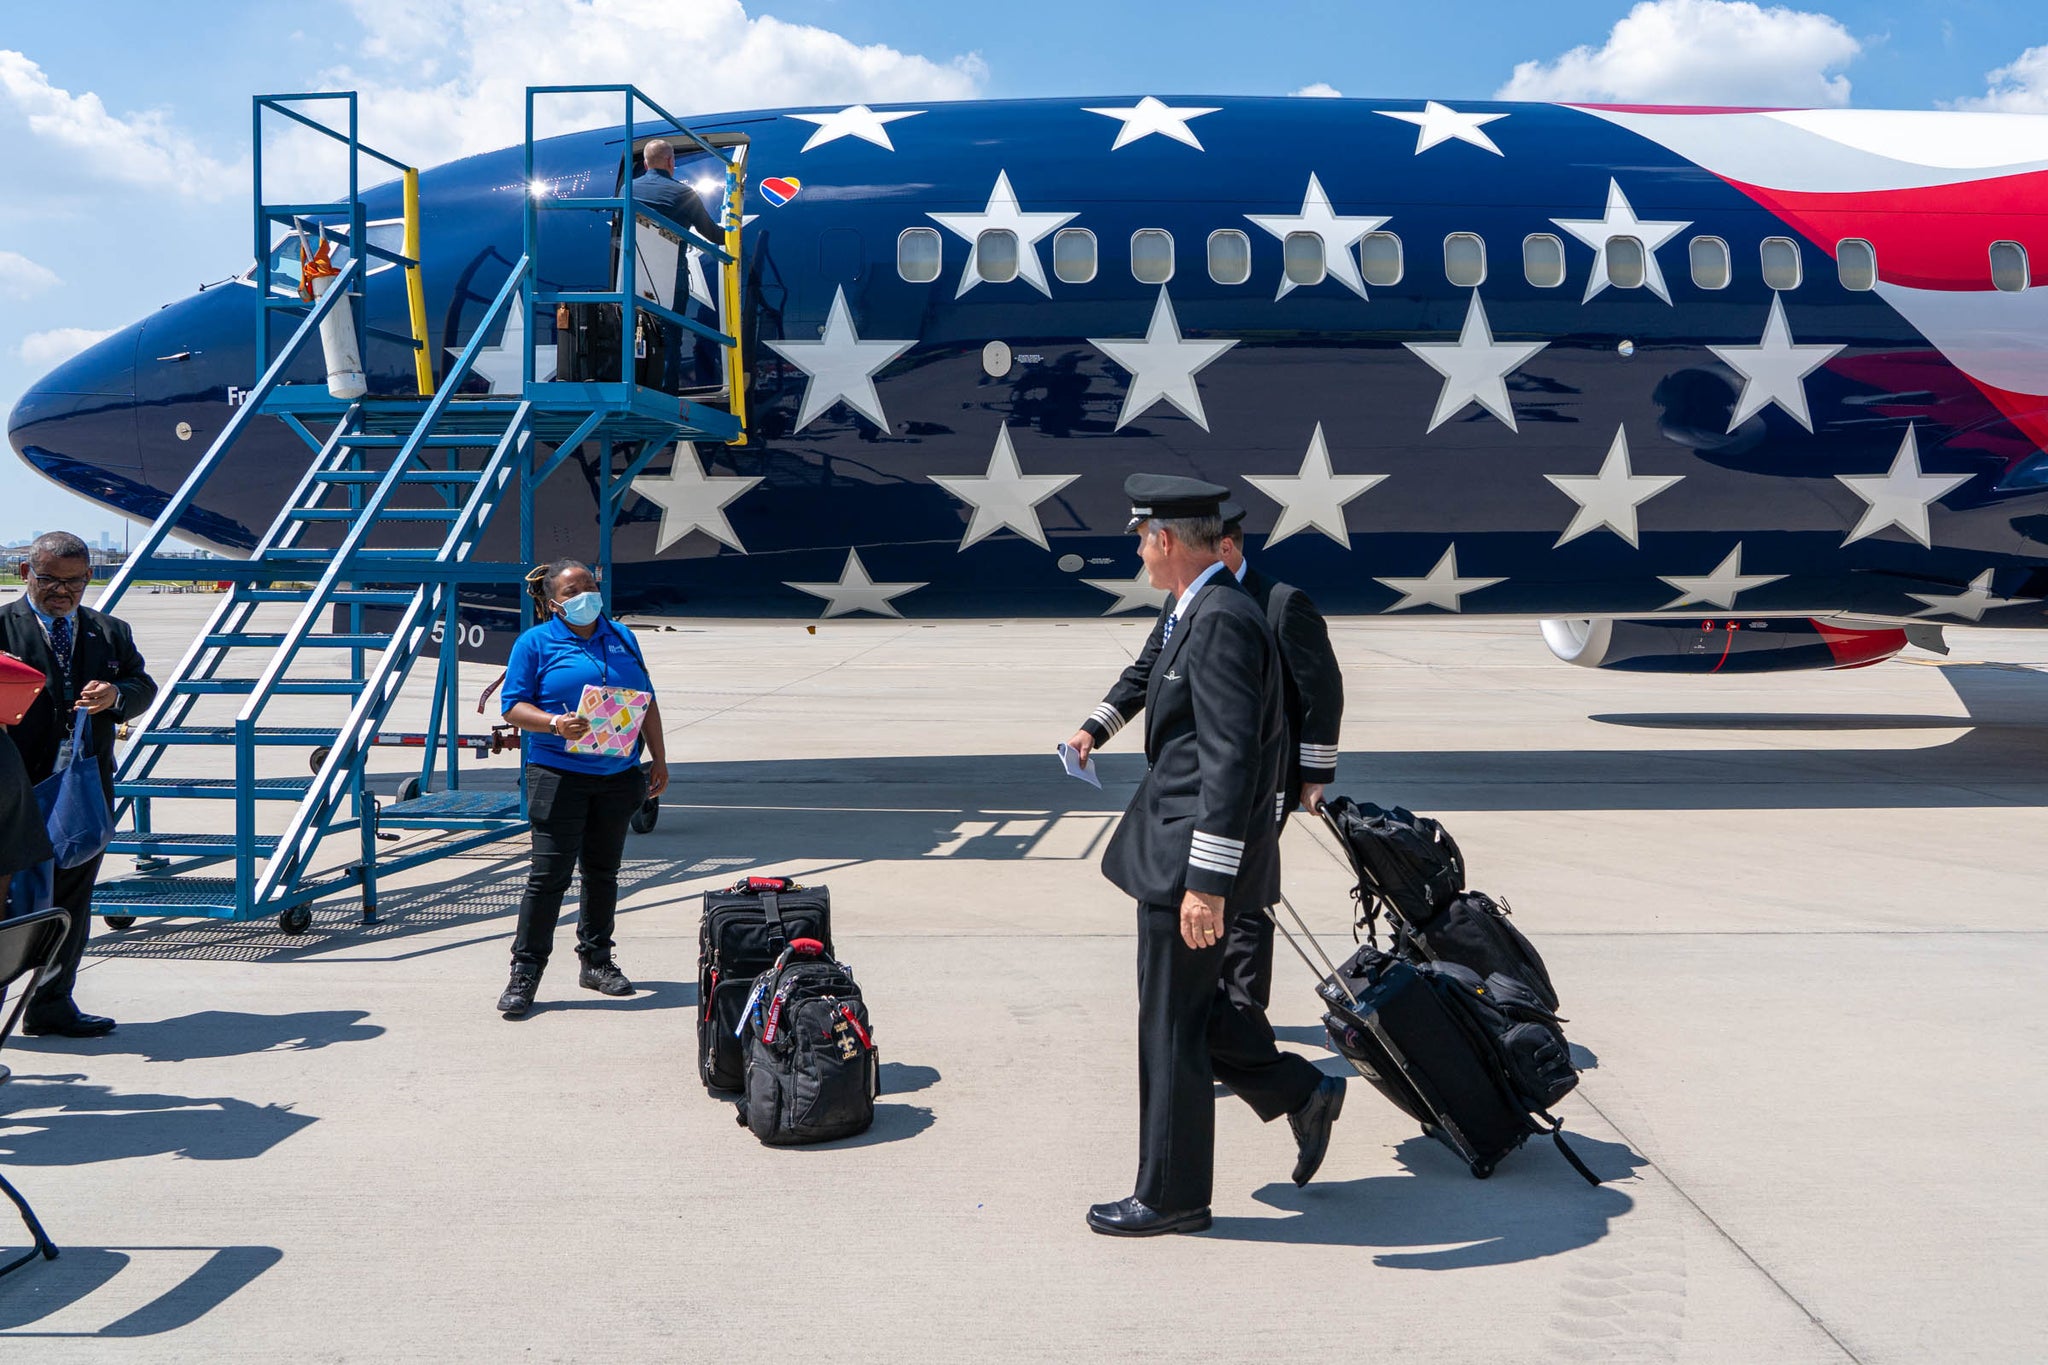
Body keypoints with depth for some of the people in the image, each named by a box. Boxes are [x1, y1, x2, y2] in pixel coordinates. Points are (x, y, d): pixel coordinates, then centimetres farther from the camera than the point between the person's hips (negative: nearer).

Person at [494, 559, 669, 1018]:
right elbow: (514, 706, -5)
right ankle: (525, 971, 1)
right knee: (549, 873, -7)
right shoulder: (535, 643, 0)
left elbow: (647, 702, 15)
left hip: (618, 776, 4)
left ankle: (597, 961, 23)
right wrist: (556, 724, -22)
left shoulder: (621, 637, 13)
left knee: (603, 872, 12)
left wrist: (658, 759, 10)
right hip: (558, 774, -4)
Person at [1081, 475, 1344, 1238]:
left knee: (1172, 1029, 3)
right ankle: (1300, 1093, 29)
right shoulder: (1196, 613, 13)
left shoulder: (1221, 623, -19)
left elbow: (1232, 760, -24)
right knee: (1186, 1011, 19)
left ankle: (1171, 1196, 17)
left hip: (1194, 858, -10)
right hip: (1176, 846, 10)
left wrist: (1207, 880, -25)